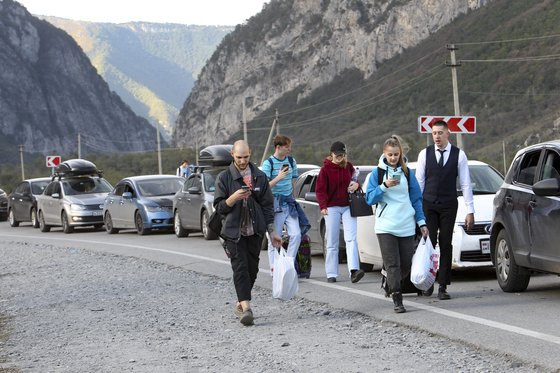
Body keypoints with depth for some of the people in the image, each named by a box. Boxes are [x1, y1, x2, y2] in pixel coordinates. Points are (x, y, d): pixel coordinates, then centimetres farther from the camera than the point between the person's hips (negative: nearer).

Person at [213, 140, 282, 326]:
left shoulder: (259, 176, 7)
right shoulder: (224, 177, -1)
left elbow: (267, 205, 9)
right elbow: (218, 206, -2)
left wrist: (272, 232, 6)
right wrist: (233, 198, -21)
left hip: (255, 232, 3)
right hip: (234, 232, -3)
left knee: (252, 269, 5)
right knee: (240, 268, -13)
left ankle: (240, 304, 22)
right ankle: (246, 308, -21)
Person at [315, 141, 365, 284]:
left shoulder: (348, 166, 8)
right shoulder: (325, 169, -3)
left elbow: (355, 180, 22)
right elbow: (320, 190, -6)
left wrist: (356, 184, -3)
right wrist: (323, 206, -22)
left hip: (348, 206, 2)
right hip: (332, 208, -2)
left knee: (351, 239, -12)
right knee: (332, 243, 2)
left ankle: (353, 270, -23)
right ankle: (331, 274, 8)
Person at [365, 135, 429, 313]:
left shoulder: (407, 173, 9)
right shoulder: (377, 173, 4)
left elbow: (416, 198, 13)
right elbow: (369, 198, -3)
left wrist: (421, 222, 8)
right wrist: (385, 186, -18)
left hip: (406, 225, 3)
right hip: (385, 226, -2)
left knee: (406, 264, 4)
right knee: (393, 264, -8)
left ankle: (391, 284, 29)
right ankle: (397, 300, -9)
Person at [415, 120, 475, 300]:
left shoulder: (459, 155, 1)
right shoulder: (425, 154, 3)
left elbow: (465, 184, 1)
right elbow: (418, 182, 6)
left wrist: (470, 211, -3)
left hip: (448, 205, 0)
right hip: (428, 204, 0)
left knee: (446, 245, -1)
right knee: (428, 243, -6)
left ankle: (443, 286, 2)